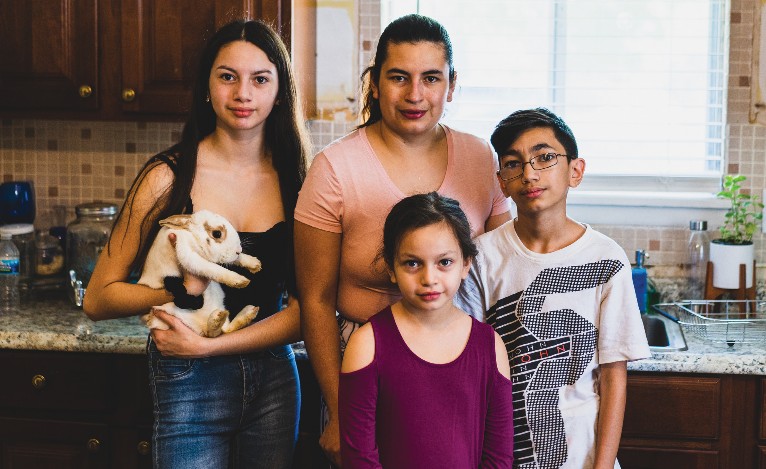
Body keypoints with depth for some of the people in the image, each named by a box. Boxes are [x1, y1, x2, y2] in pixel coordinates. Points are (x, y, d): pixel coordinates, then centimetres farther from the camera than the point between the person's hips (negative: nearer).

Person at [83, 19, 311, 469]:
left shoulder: (294, 179, -1)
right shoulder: (170, 177, -8)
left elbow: (303, 311, -4)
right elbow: (98, 299, -6)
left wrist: (208, 345, -16)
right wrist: (183, 291, -22)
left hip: (275, 378, 3)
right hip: (191, 383, -3)